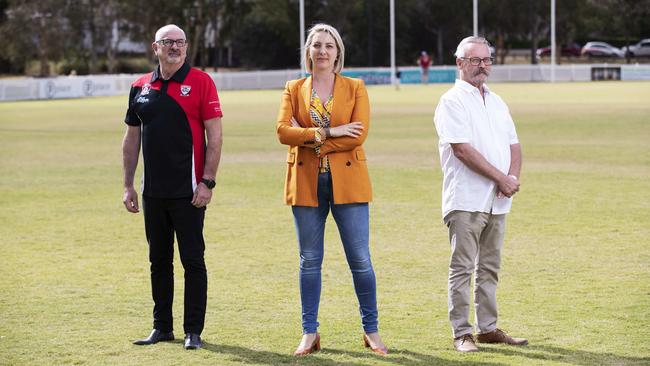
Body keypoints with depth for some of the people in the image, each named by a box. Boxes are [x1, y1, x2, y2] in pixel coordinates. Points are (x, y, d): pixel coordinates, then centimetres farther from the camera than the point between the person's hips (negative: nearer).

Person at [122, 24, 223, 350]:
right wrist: (128, 186, 11)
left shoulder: (200, 82, -4)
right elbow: (131, 139, 15)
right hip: (153, 191, 5)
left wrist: (207, 182, -13)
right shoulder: (140, 87, 9)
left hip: (187, 190, -5)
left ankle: (193, 331, 5)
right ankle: (162, 327, 20)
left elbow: (214, 136, -7)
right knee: (159, 259, 11)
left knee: (192, 260, -1)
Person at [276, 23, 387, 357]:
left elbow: (358, 134, -10)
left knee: (360, 259, -2)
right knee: (309, 260, 5)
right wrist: (328, 133, -15)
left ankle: (371, 330, 10)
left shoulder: (355, 88, 4)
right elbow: (283, 131, -7)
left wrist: (309, 139, -11)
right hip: (306, 183, 1)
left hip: (347, 182, -1)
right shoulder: (293, 90, 8)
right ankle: (309, 333, 12)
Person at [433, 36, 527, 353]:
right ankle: (462, 333, -2)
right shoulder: (452, 101, -6)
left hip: (497, 201, 7)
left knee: (490, 268, 11)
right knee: (462, 268, -5)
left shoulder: (497, 102, 19)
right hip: (466, 199, -7)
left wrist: (513, 177, -3)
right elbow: (462, 149, -15)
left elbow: (513, 145, 18)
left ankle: (488, 328, 17)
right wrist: (501, 178, -13)